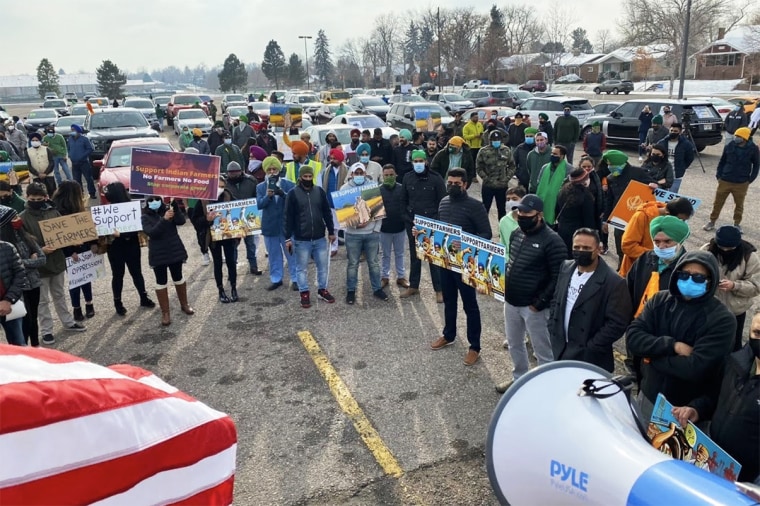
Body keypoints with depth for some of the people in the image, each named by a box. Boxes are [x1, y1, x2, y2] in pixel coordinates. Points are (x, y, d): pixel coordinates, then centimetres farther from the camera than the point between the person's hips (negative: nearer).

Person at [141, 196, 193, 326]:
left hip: (175, 251, 2)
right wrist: (164, 219, -32)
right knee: (161, 282, 3)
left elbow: (181, 221, -14)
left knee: (178, 277, 13)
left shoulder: (168, 209, 0)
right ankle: (165, 312, 11)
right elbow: (151, 232, -21)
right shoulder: (146, 217, -5)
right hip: (158, 254, -1)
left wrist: (175, 206, -27)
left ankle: (184, 304, 30)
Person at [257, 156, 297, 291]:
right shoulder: (260, 187, 3)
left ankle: (295, 279, 17)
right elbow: (259, 204, -9)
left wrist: (283, 194, -30)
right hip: (270, 226, 2)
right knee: (274, 255, 13)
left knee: (291, 253, 7)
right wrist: (267, 196, -29)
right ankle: (276, 279, 24)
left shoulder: (288, 185, -2)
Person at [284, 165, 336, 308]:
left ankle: (322, 290, 29)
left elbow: (327, 213, 11)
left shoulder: (320, 191, 4)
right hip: (301, 239, -3)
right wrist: (288, 238, -7)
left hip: (320, 238, 3)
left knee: (323, 265, 12)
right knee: (302, 268, 7)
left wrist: (331, 231, 11)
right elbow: (288, 217, -5)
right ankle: (304, 293, 20)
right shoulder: (292, 194, -6)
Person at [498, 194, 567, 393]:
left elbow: (558, 278, -18)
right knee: (514, 343, 23)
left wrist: (540, 302, -18)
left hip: (533, 306, -8)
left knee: (543, 351, 5)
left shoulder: (552, 241, -18)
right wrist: (503, 286, 8)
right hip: (511, 301, 8)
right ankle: (519, 379, 43)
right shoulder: (516, 234, 6)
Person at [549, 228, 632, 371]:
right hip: (561, 350, 6)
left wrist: (589, 349, -17)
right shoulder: (566, 268, 2)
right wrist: (554, 334, 4)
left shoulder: (614, 282, -17)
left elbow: (617, 324, -17)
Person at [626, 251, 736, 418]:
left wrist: (653, 356, -16)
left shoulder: (722, 319, -18)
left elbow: (696, 368, -27)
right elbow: (633, 336, -13)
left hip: (687, 408, -4)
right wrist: (672, 345, -24)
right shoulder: (660, 300, -5)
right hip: (648, 395, 4)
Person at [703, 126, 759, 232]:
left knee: (739, 204, 12)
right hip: (724, 181, 1)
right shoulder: (729, 146, -4)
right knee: (718, 203, 6)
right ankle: (712, 222, 19)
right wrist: (719, 175, 1)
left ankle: (737, 223, 28)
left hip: (741, 183, -1)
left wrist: (750, 179, -2)